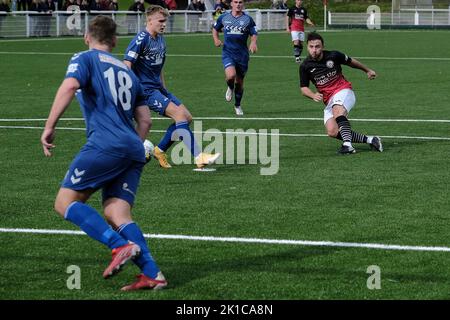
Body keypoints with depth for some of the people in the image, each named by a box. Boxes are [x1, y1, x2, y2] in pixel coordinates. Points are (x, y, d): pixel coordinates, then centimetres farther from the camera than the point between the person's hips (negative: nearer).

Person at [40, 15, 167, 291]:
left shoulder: (85, 59, 8)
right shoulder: (127, 71, 27)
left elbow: (69, 86, -13)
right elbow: (145, 119, 24)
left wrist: (50, 127, -12)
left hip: (105, 144, -7)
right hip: (133, 149, 7)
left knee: (65, 203, -2)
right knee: (117, 213, 2)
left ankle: (121, 245, -20)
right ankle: (152, 274, -15)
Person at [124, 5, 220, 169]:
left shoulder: (161, 40, 14)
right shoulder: (141, 39, -14)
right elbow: (127, 64, -19)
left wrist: (164, 90, 25)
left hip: (158, 88, 9)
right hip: (146, 89, -9)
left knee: (187, 117, 4)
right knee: (179, 114, -21)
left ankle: (160, 150, 15)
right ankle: (198, 158, -25)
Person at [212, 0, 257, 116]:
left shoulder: (248, 19, 2)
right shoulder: (224, 17, 4)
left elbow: (254, 34, 4)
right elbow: (215, 28, 19)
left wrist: (253, 43, -18)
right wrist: (216, 39, 0)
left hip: (242, 54, 1)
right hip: (228, 53, -1)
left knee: (239, 81, 10)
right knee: (230, 75, -25)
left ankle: (238, 105, 31)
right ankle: (230, 88, 12)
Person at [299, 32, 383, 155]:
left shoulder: (333, 56, -5)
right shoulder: (305, 66, -1)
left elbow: (350, 61, 15)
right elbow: (303, 88, 6)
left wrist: (367, 70, 31)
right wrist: (313, 95, -17)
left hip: (343, 91, -3)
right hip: (328, 100, 4)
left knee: (337, 110, -37)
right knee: (332, 132, -17)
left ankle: (347, 144, -46)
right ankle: (369, 140, -9)